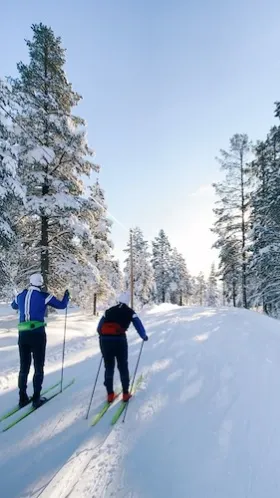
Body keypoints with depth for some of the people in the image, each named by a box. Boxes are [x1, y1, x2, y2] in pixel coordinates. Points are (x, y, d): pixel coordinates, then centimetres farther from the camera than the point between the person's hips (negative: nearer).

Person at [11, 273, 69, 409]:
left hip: (23, 334, 5)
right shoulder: (44, 296, -7)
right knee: (38, 367, 7)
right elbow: (61, 305, 1)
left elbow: (14, 306, 31)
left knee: (24, 367, 15)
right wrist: (66, 296, 20)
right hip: (38, 334, -5)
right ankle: (36, 399, 12)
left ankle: (22, 398, 22)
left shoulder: (20, 296, 8)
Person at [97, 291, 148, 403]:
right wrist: (144, 336, 27)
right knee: (123, 367, 14)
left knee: (108, 367, 17)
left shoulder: (109, 311, 20)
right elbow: (138, 325, 9)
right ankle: (125, 393, 21)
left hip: (105, 339, 3)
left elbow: (99, 327, 22)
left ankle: (110, 394, 21)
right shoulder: (129, 312, 12)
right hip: (119, 340, -3)